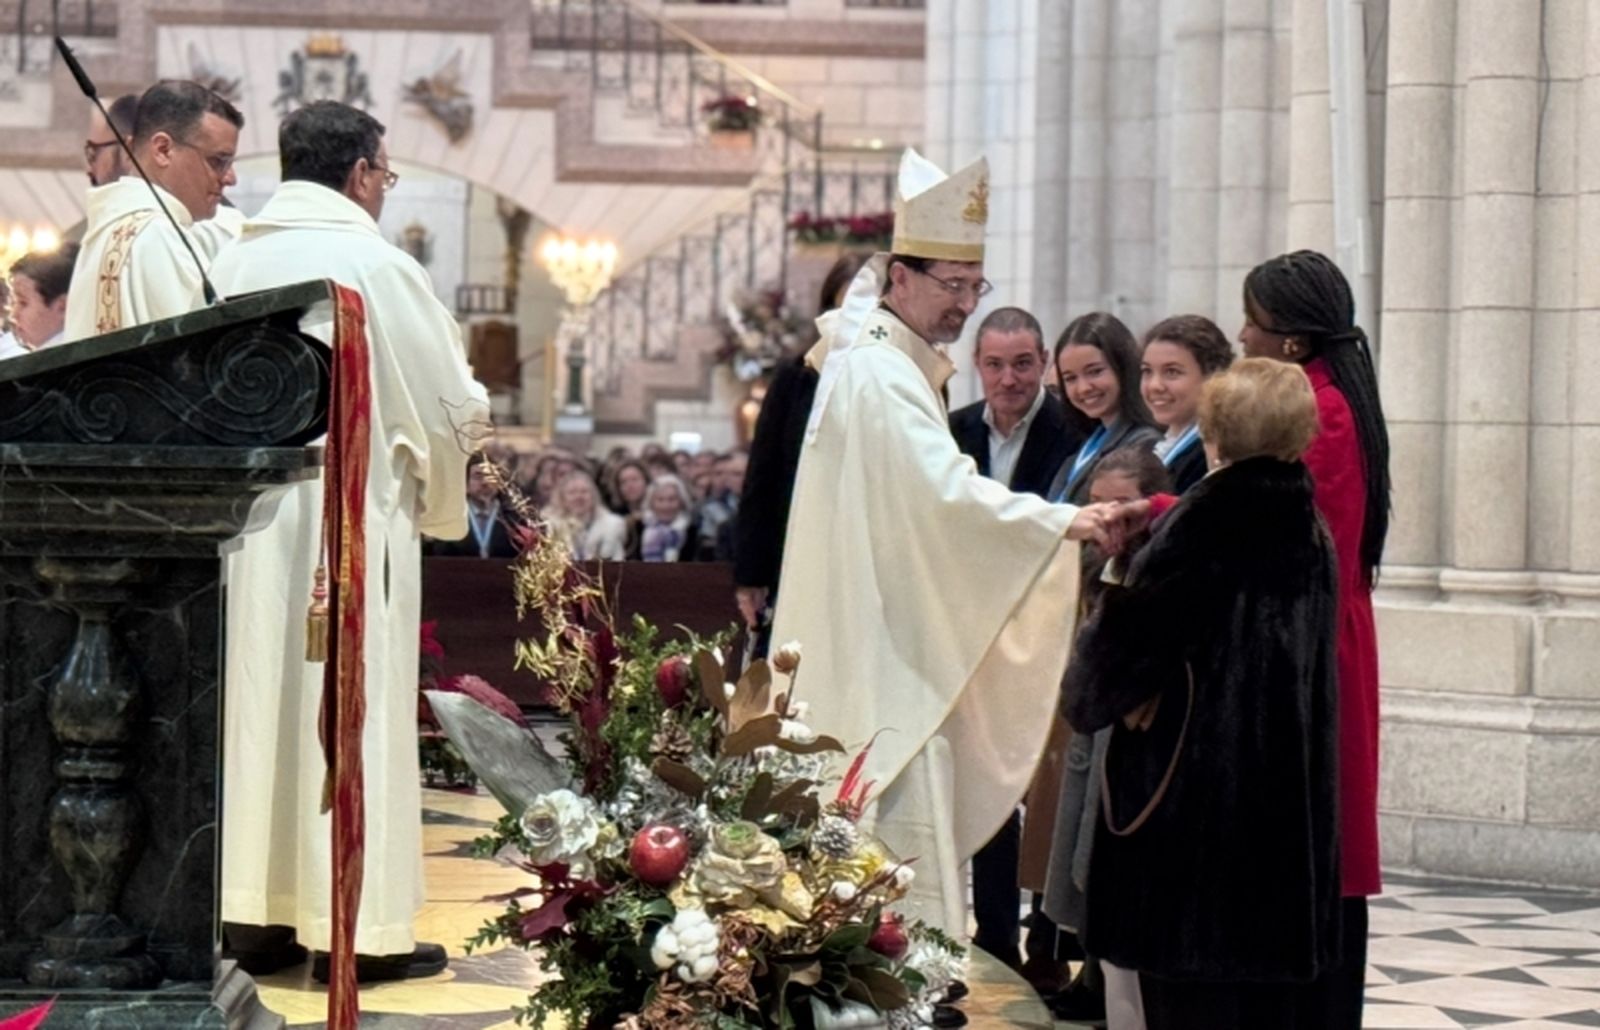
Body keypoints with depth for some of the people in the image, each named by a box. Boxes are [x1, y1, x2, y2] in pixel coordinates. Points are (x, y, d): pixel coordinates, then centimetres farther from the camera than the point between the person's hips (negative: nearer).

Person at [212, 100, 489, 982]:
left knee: (259, 701, 11)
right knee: (350, 710, -1)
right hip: (348, 519, -5)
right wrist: (441, 496, 13)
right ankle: (356, 926, 2)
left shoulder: (233, 263, 4)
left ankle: (257, 911, 16)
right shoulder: (375, 265, -10)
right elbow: (454, 406, -4)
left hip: (247, 520, 5)